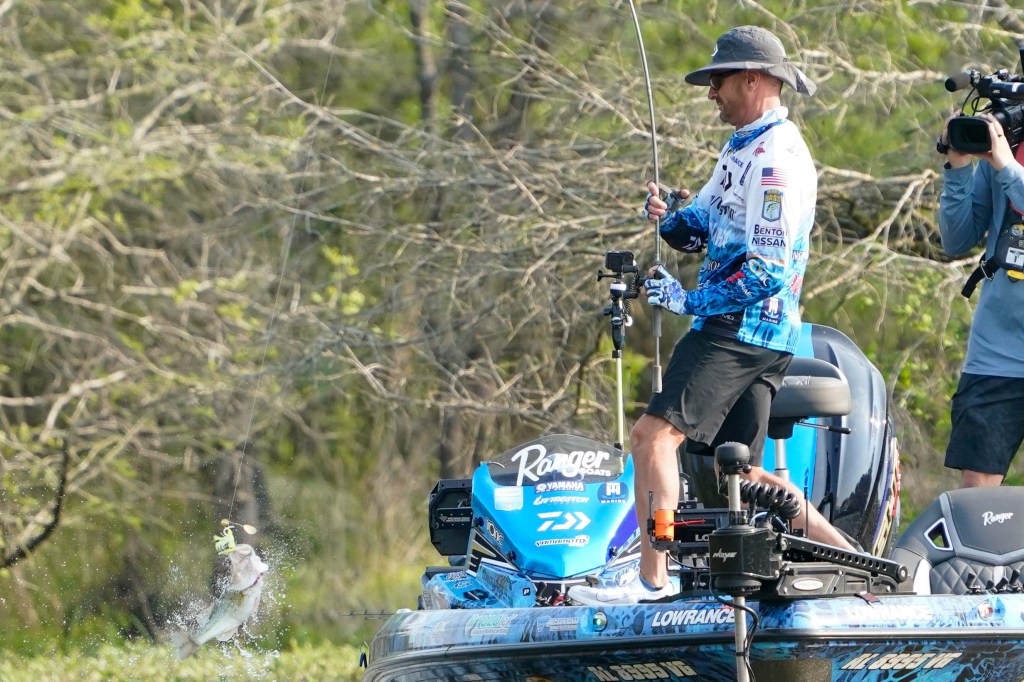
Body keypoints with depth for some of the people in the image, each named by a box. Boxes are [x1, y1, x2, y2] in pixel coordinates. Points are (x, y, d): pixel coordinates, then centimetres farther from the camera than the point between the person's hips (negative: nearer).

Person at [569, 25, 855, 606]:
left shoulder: (779, 159, -15)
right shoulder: (744, 149, 18)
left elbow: (767, 271, -20)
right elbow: (702, 228, 24)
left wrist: (692, 301, -15)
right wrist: (667, 217, 1)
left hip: (744, 329, -11)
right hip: (743, 332, 11)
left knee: (655, 434, -18)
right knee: (737, 475, 12)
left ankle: (653, 577, -21)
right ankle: (848, 555, 14)